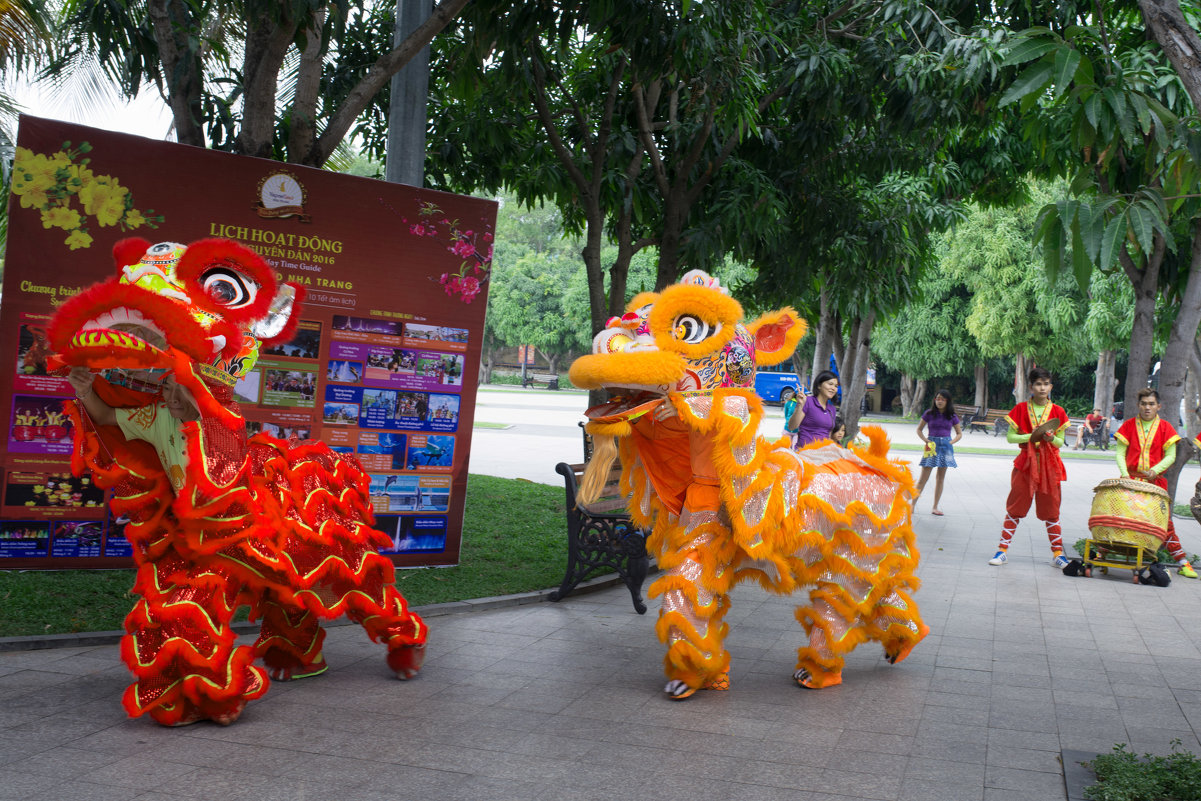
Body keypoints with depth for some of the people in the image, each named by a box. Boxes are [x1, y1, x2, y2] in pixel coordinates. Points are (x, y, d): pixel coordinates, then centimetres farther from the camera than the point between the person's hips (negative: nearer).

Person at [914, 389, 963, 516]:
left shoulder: (952, 416, 5)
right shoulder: (929, 414, 1)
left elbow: (959, 433, 13)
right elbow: (919, 429, 9)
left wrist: (951, 442, -3)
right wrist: (925, 440, -5)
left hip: (946, 447, 2)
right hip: (932, 445, -2)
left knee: (941, 478, 6)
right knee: (924, 477, -5)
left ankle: (935, 507, 14)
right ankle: (912, 504, -1)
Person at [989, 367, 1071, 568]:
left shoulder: (1058, 412, 4)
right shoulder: (1021, 409, 2)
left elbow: (1060, 442, 6)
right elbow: (1010, 437, 0)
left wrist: (1051, 438, -15)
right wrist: (1031, 436, -14)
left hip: (1049, 465, 1)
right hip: (1026, 463, 0)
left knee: (1051, 510, 3)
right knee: (1015, 508, 0)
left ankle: (1058, 554, 11)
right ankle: (1003, 550, 5)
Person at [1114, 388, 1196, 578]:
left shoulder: (1165, 427, 4)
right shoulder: (1129, 425, 5)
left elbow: (1170, 456, 1)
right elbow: (1119, 453, 3)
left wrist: (1155, 470, -16)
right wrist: (1124, 473, -12)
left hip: (1156, 481, 0)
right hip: (1131, 480, 1)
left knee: (1164, 520, -2)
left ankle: (1182, 563, 6)